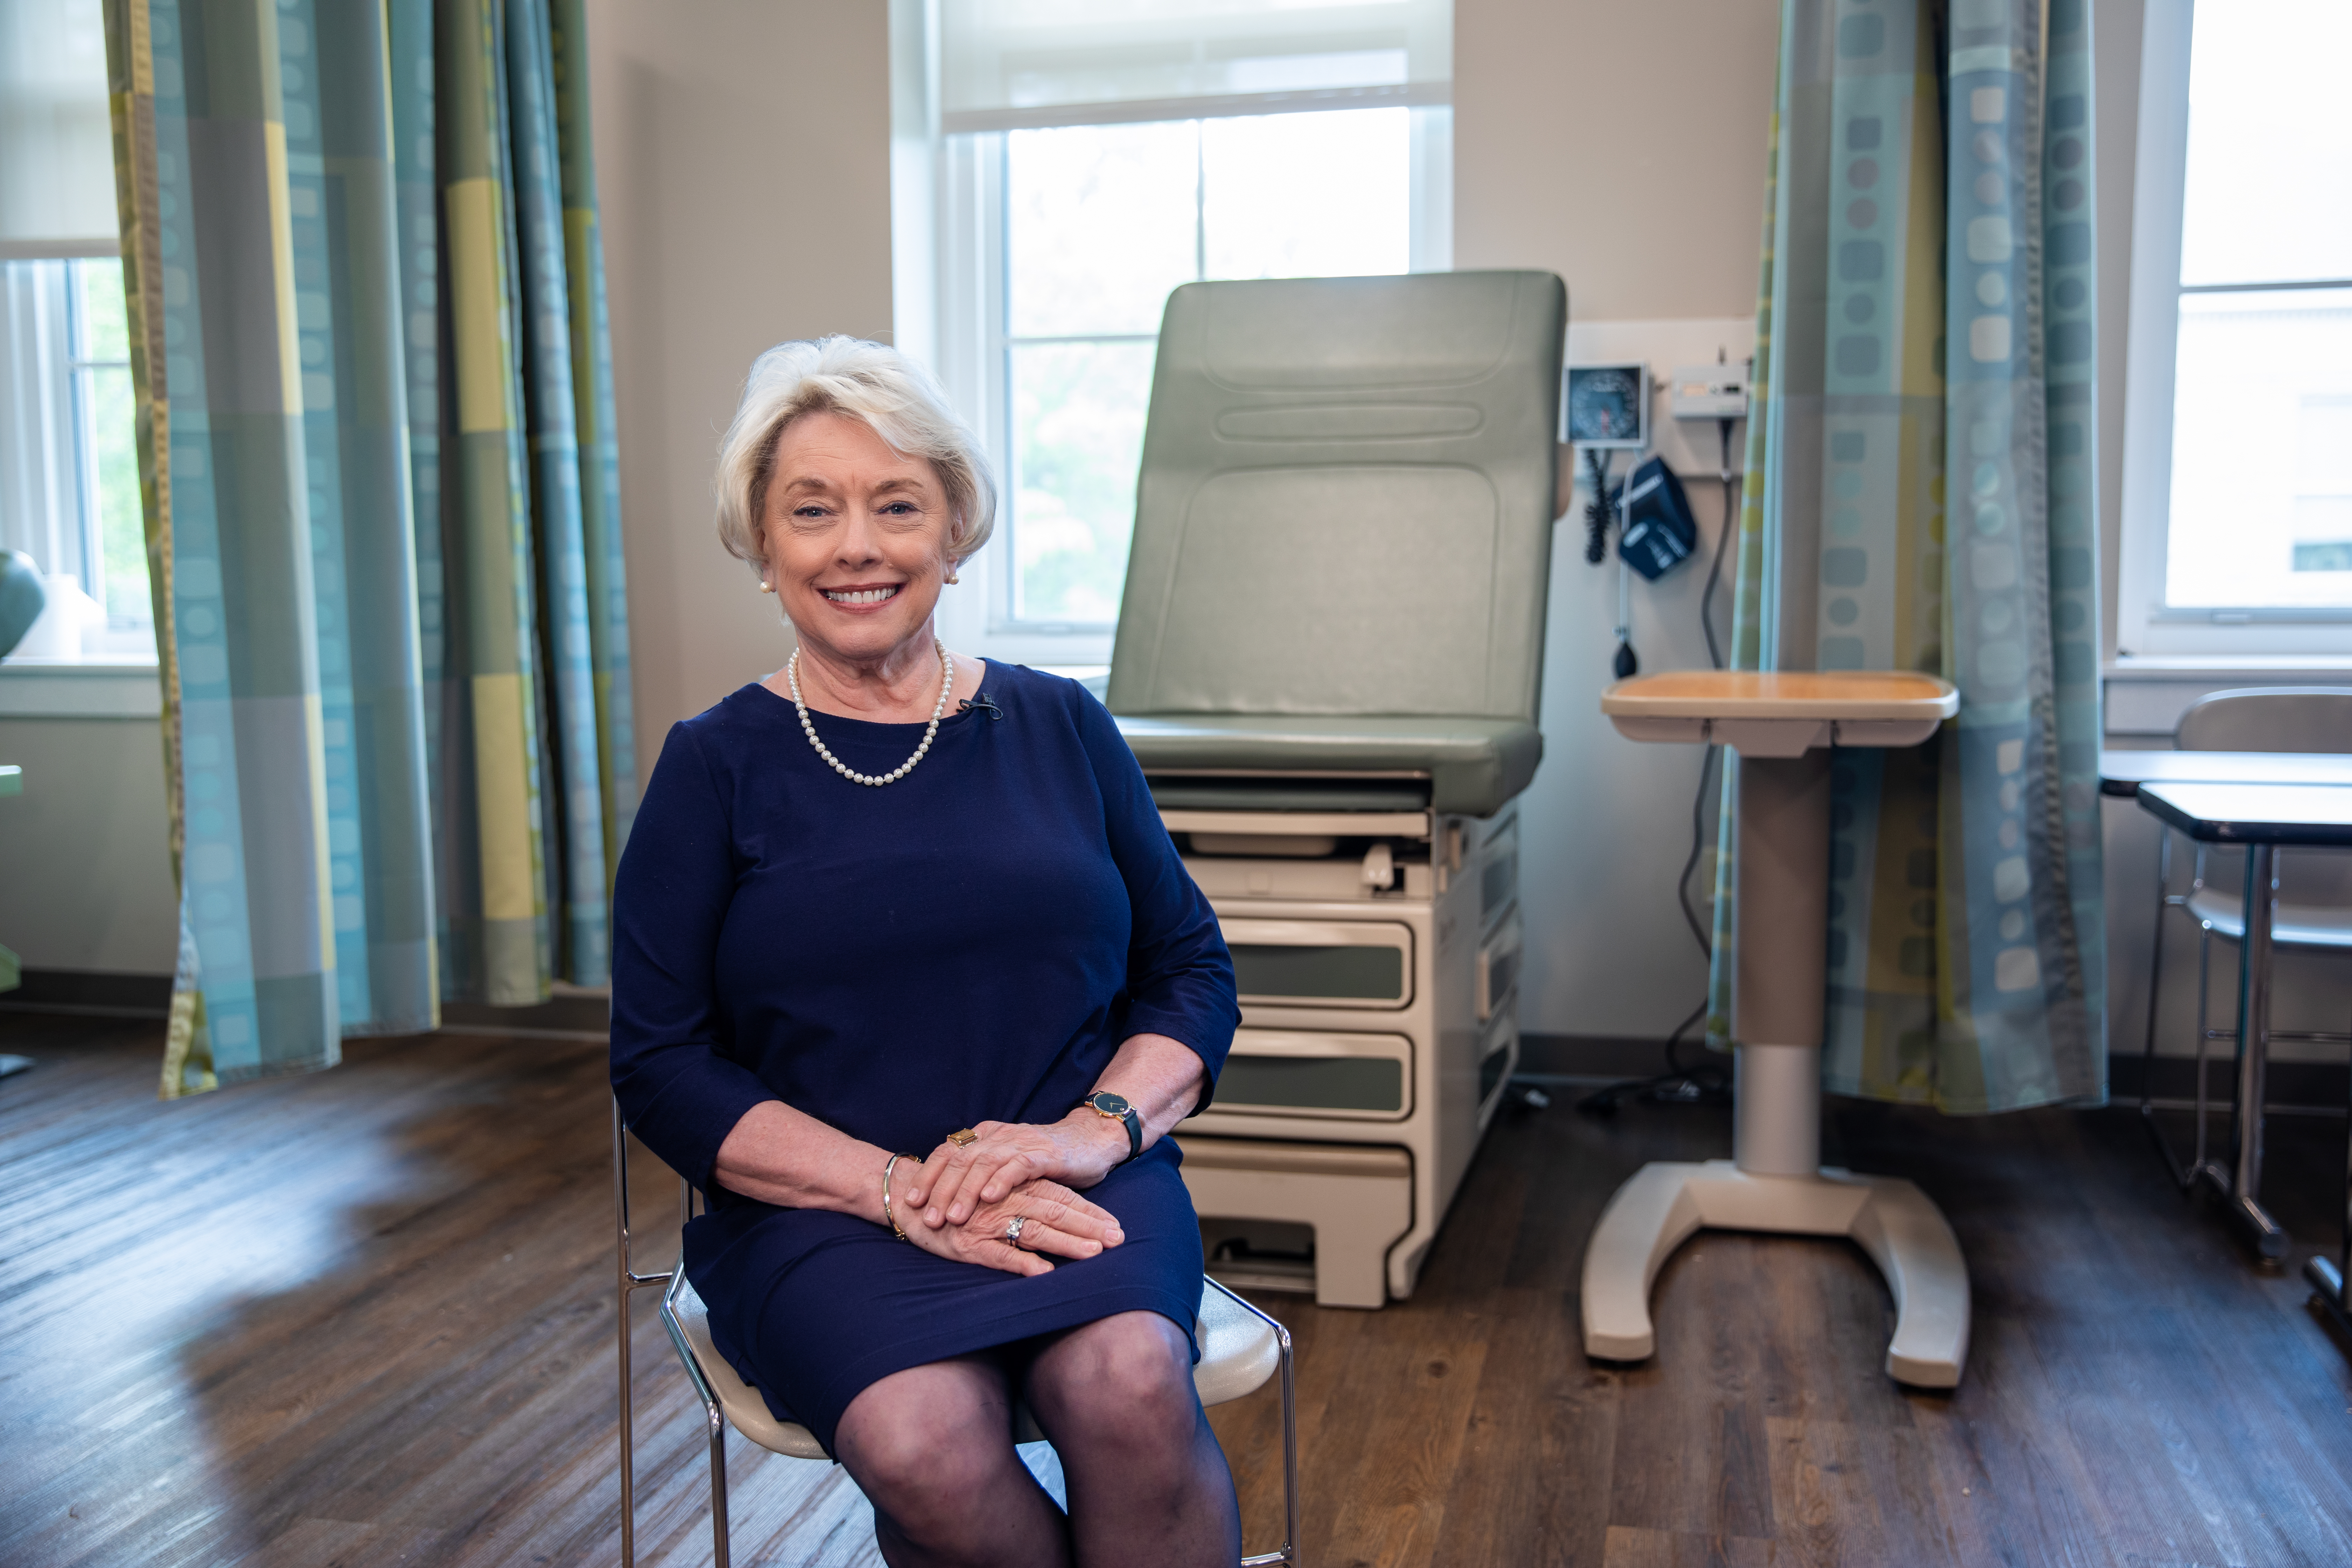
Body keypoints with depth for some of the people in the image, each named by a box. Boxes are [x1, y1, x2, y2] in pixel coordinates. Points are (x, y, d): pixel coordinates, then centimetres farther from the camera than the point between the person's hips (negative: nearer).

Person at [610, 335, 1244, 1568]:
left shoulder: (1060, 727, 10)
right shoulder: (716, 766, 4)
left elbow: (1193, 968, 11)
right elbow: (662, 1068, -1)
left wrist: (1096, 1128, -9)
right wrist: (902, 1190, -13)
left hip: (1075, 1186, 1)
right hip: (821, 1210, 0)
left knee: (1130, 1386, -31)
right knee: (926, 1447, -30)